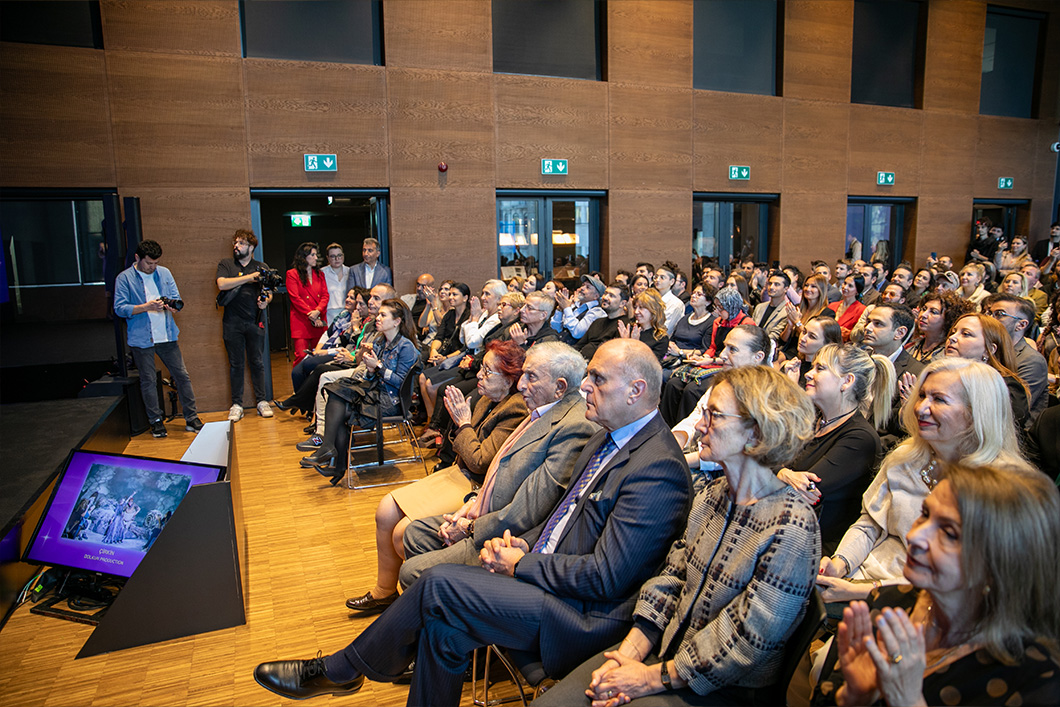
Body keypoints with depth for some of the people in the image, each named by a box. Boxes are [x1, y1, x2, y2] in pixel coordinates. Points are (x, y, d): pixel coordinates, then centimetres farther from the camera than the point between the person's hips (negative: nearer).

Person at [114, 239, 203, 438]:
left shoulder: (164, 273, 9)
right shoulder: (124, 278, -2)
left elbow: (176, 299, 10)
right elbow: (120, 308, -8)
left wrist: (172, 305, -14)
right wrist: (147, 307, -20)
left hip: (167, 335, 3)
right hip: (141, 338, -3)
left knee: (182, 375, 2)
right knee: (148, 381, 5)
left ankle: (191, 419, 10)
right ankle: (156, 421, 18)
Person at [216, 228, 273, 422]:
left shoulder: (262, 267, 11)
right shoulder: (225, 265, 8)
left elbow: (269, 293, 13)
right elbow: (222, 284, -10)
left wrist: (266, 300, -10)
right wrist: (249, 277, -11)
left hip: (255, 321, 0)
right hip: (232, 322, 0)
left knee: (257, 362, 4)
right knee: (235, 364, 5)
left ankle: (261, 401, 12)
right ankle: (236, 405, 11)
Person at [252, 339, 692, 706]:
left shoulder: (656, 469, -21)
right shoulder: (609, 438, 11)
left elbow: (605, 578, -23)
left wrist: (520, 565, -13)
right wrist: (523, 545, 0)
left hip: (588, 615, -8)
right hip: (541, 573, 9)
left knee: (440, 585, -15)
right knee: (443, 621, -8)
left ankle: (338, 671, 7)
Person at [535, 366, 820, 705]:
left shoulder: (791, 529, -21)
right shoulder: (710, 496, 3)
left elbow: (746, 641, -20)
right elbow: (670, 579, 3)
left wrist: (653, 678, -14)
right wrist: (628, 653, -8)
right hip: (663, 649, 6)